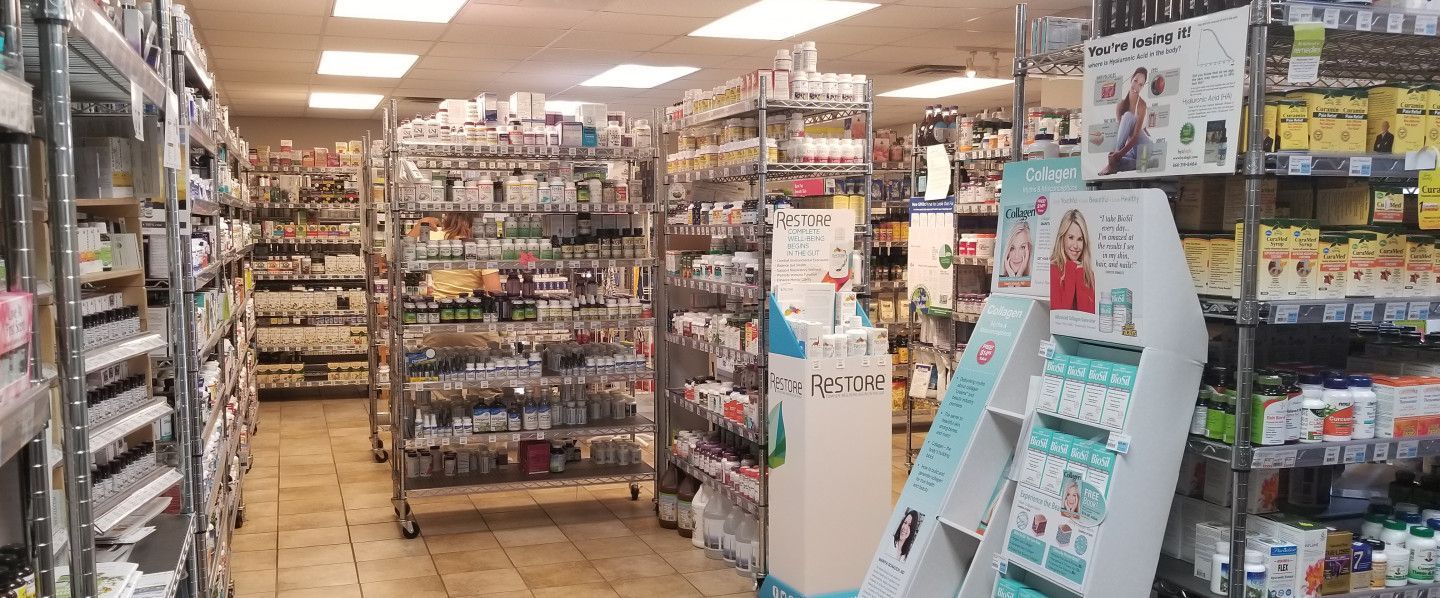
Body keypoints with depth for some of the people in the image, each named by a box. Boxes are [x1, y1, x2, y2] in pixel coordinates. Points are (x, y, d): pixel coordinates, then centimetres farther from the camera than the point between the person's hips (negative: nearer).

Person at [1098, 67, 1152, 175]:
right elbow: (1118, 130, -1)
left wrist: (1121, 153, -34)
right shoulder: (1121, 104, 3)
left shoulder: (1142, 105, -13)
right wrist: (1114, 152, -14)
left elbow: (1136, 135, -22)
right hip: (1130, 147, 3)